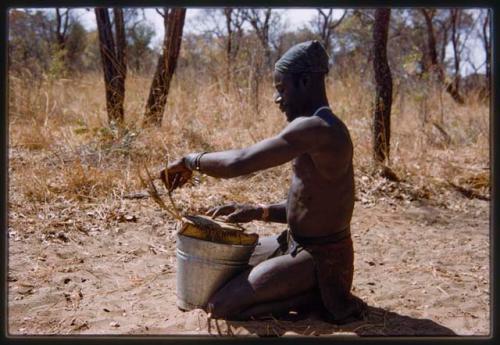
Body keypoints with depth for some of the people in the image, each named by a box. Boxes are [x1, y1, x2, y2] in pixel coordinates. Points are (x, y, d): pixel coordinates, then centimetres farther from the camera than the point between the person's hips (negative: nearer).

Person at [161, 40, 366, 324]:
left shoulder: (314, 128, -24)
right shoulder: (321, 130, 10)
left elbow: (238, 163, -30)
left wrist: (191, 161, -12)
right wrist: (258, 212, 3)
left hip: (319, 258, -10)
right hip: (297, 244, 10)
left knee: (221, 306, -15)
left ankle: (325, 297, -3)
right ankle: (319, 289, 13)